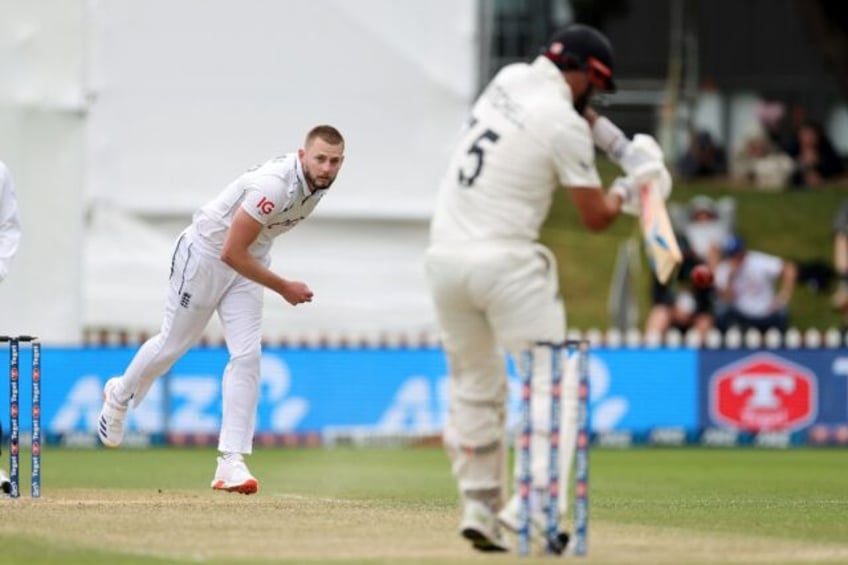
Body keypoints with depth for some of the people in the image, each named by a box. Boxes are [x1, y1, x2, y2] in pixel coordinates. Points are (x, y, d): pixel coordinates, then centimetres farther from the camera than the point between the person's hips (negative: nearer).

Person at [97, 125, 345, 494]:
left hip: (249, 260, 6)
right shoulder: (274, 185, -36)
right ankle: (119, 396, 41)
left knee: (247, 355, -9)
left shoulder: (317, 181, -10)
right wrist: (283, 288, -24)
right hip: (205, 253, -6)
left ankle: (231, 462, -11)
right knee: (174, 343, 11)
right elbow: (231, 253, -32)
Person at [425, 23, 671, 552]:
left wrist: (626, 148, 17)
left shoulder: (511, 78, 10)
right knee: (551, 383, -5)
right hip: (505, 262, -7)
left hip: (445, 255, 7)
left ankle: (480, 506, 13)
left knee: (475, 389, 16)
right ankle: (534, 504, -20)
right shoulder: (564, 126, -11)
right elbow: (597, 216, -4)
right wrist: (630, 187, 14)